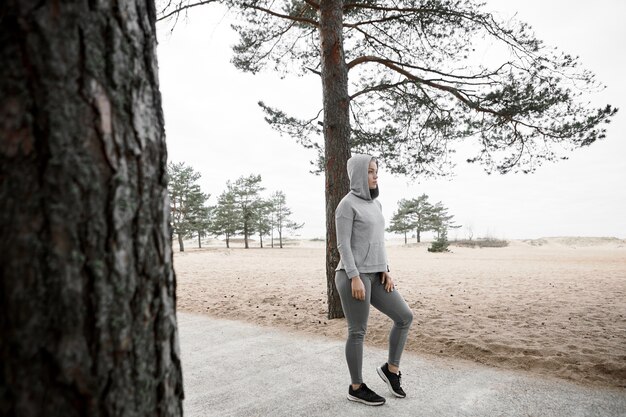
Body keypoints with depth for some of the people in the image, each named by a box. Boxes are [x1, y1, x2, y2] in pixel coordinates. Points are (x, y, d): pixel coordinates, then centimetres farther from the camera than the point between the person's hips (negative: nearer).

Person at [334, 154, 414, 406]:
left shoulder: (375, 204, 16)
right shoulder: (347, 204, -10)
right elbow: (343, 244, -14)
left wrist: (385, 270, 10)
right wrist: (355, 277, -19)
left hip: (373, 275, 8)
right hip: (353, 276, -8)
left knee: (405, 317, 5)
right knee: (358, 332, 2)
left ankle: (391, 369, 21)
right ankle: (356, 387, 18)